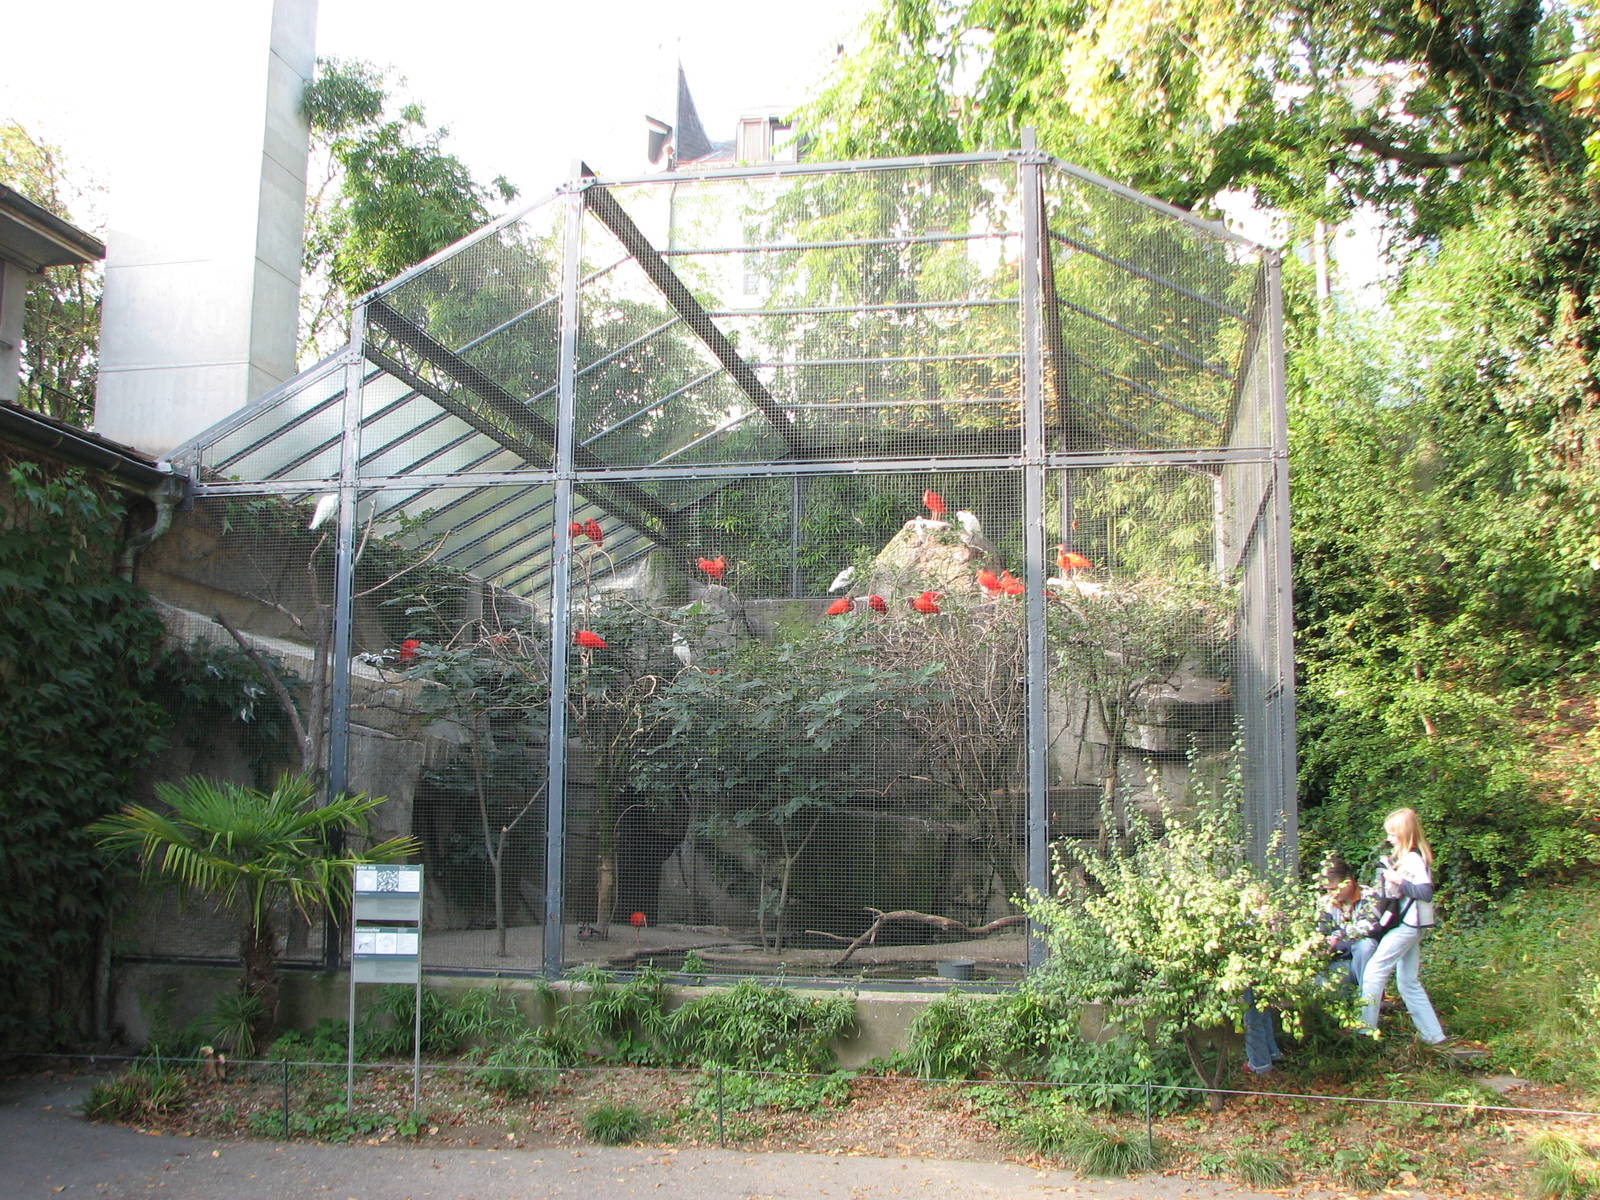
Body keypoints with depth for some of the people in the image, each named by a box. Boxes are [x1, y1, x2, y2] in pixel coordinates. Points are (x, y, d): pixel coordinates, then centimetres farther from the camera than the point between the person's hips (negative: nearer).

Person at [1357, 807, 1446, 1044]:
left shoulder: (1413, 859, -15)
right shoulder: (1405, 857, 14)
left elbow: (1426, 892, -23)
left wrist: (1399, 880, -23)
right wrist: (1386, 872, 6)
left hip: (1407, 925, -10)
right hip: (1408, 925, 10)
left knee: (1374, 970, -8)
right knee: (1409, 982, 12)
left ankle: (1366, 1027, -6)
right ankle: (1432, 1034, 15)